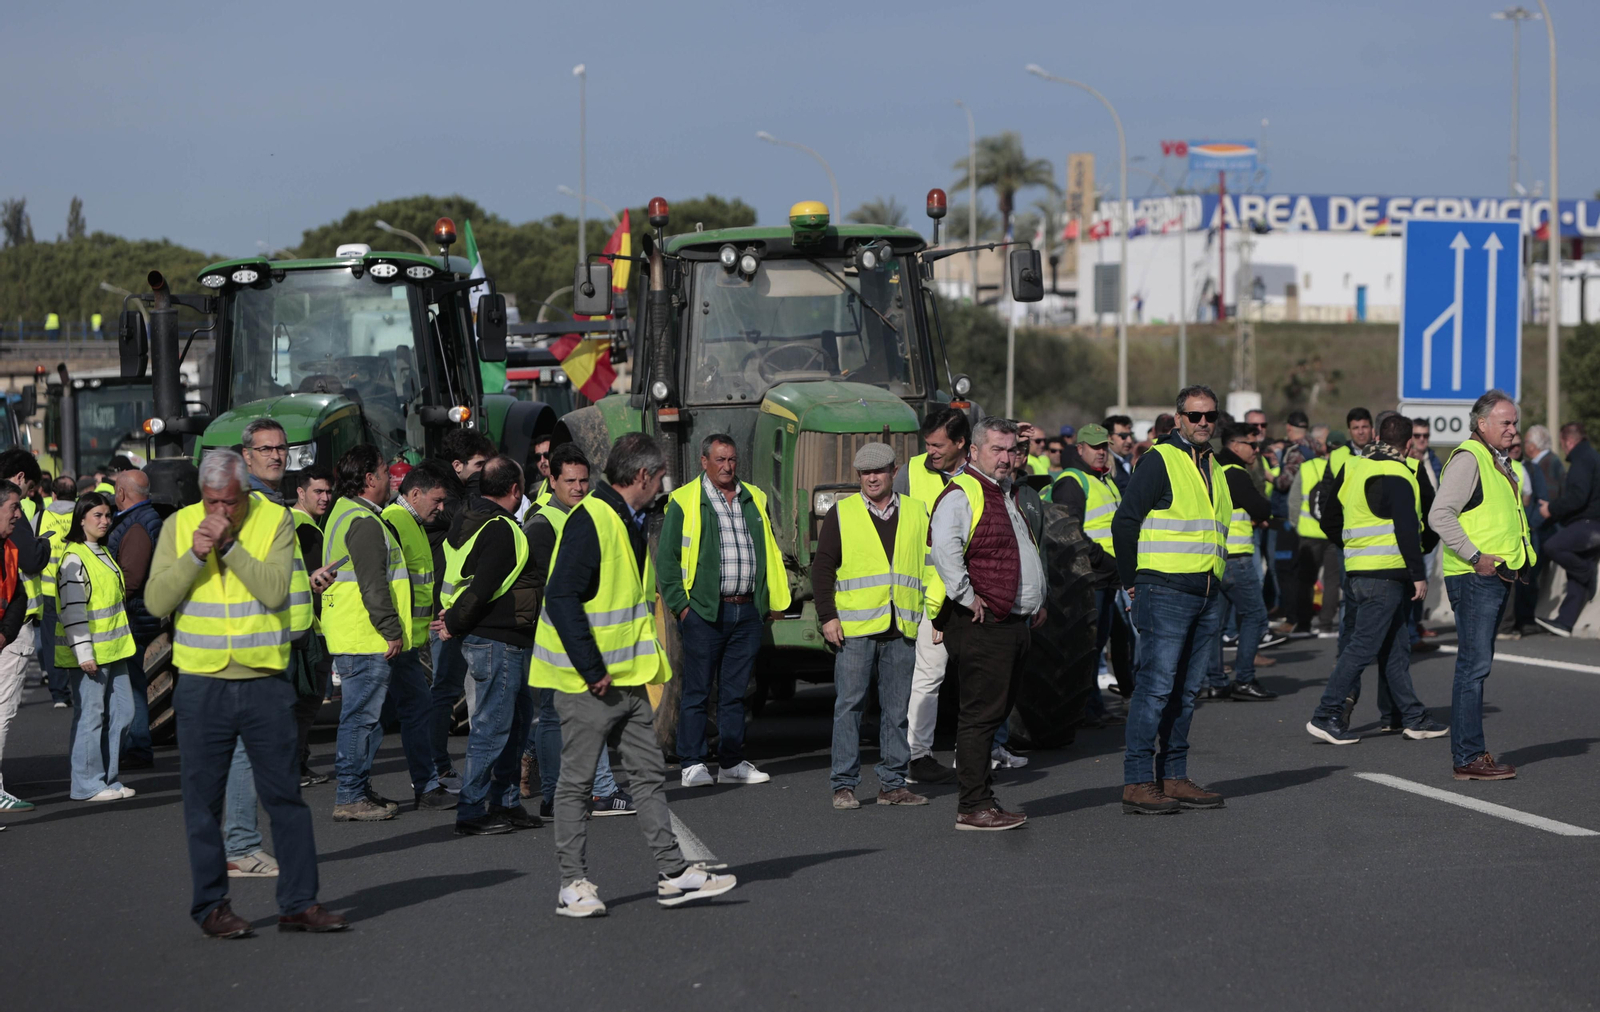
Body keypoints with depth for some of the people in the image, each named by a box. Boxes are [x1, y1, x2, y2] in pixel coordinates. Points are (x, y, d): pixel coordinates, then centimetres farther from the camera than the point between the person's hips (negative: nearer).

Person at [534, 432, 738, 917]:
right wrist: (592, 670, -21)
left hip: (630, 677, 9)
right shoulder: (589, 521, -16)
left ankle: (674, 875, 12)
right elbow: (560, 598, -23)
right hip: (588, 683, -9)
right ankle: (573, 884, 6)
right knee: (577, 782, 0)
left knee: (649, 775, 9)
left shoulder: (630, 522, 14)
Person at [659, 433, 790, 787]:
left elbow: (769, 552, 21)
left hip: (747, 611, 5)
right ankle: (692, 765, 4)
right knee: (696, 691, -1)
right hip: (703, 612, -5)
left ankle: (732, 763, 16)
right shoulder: (685, 502, -1)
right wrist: (680, 604, -8)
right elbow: (666, 558, -2)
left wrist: (771, 600, 14)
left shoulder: (753, 499, 14)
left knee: (735, 691, 10)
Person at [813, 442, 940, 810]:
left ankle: (893, 784, 12)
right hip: (854, 628, -2)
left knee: (897, 708, 6)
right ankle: (844, 786, 1)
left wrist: (936, 611, 5)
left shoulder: (917, 513, 13)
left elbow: (934, 566, 15)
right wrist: (827, 616, -3)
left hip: (902, 629, 3)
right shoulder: (841, 514, 6)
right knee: (849, 706, -4)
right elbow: (822, 567, 5)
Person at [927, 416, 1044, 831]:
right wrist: (966, 596, -24)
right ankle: (973, 807, -8)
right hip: (982, 623, -10)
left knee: (995, 712, 14)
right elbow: (944, 547, -27)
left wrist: (1036, 601, 26)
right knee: (982, 713, -9)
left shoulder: (1007, 494, 22)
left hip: (1014, 623, 10)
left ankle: (980, 793, 21)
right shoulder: (961, 494, -10)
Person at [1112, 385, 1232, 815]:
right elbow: (1125, 521, -9)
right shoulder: (1160, 461, -8)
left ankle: (1174, 777, 16)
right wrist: (1134, 580, -4)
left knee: (1186, 690, 10)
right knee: (1156, 685, -9)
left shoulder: (1213, 467, 17)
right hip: (1166, 592, -8)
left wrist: (1214, 579, 19)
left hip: (1206, 596, 8)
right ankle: (1138, 782, -8)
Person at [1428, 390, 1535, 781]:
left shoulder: (1498, 462, 21)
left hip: (1497, 577, 10)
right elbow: (1440, 515, -21)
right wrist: (1475, 556, -22)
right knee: (1474, 665, -10)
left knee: (1477, 665, 12)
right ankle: (1468, 758, -9)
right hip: (1474, 577, -10)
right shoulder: (1468, 458, -11)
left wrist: (1517, 560, 18)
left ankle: (1469, 752, 16)